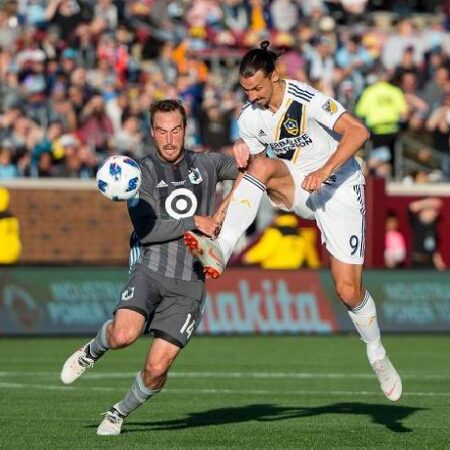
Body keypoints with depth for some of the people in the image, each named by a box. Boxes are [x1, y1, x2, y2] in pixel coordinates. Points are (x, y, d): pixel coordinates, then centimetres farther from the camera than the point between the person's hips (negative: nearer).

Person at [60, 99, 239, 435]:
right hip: (150, 269, -2)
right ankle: (91, 351, 7)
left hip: (189, 283, 2)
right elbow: (146, 229, -8)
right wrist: (194, 223, -11)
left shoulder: (205, 164, 12)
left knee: (157, 367, -10)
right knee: (124, 334, -29)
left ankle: (120, 413, 18)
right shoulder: (143, 172, 3)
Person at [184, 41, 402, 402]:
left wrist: (324, 171, -34)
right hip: (297, 189, 4)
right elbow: (251, 173, 8)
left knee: (348, 290, -8)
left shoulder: (306, 100, -20)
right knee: (260, 165, -29)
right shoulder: (250, 118, -2)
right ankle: (220, 252, -41)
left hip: (339, 188, -4)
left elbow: (358, 131, -27)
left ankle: (377, 354, 20)